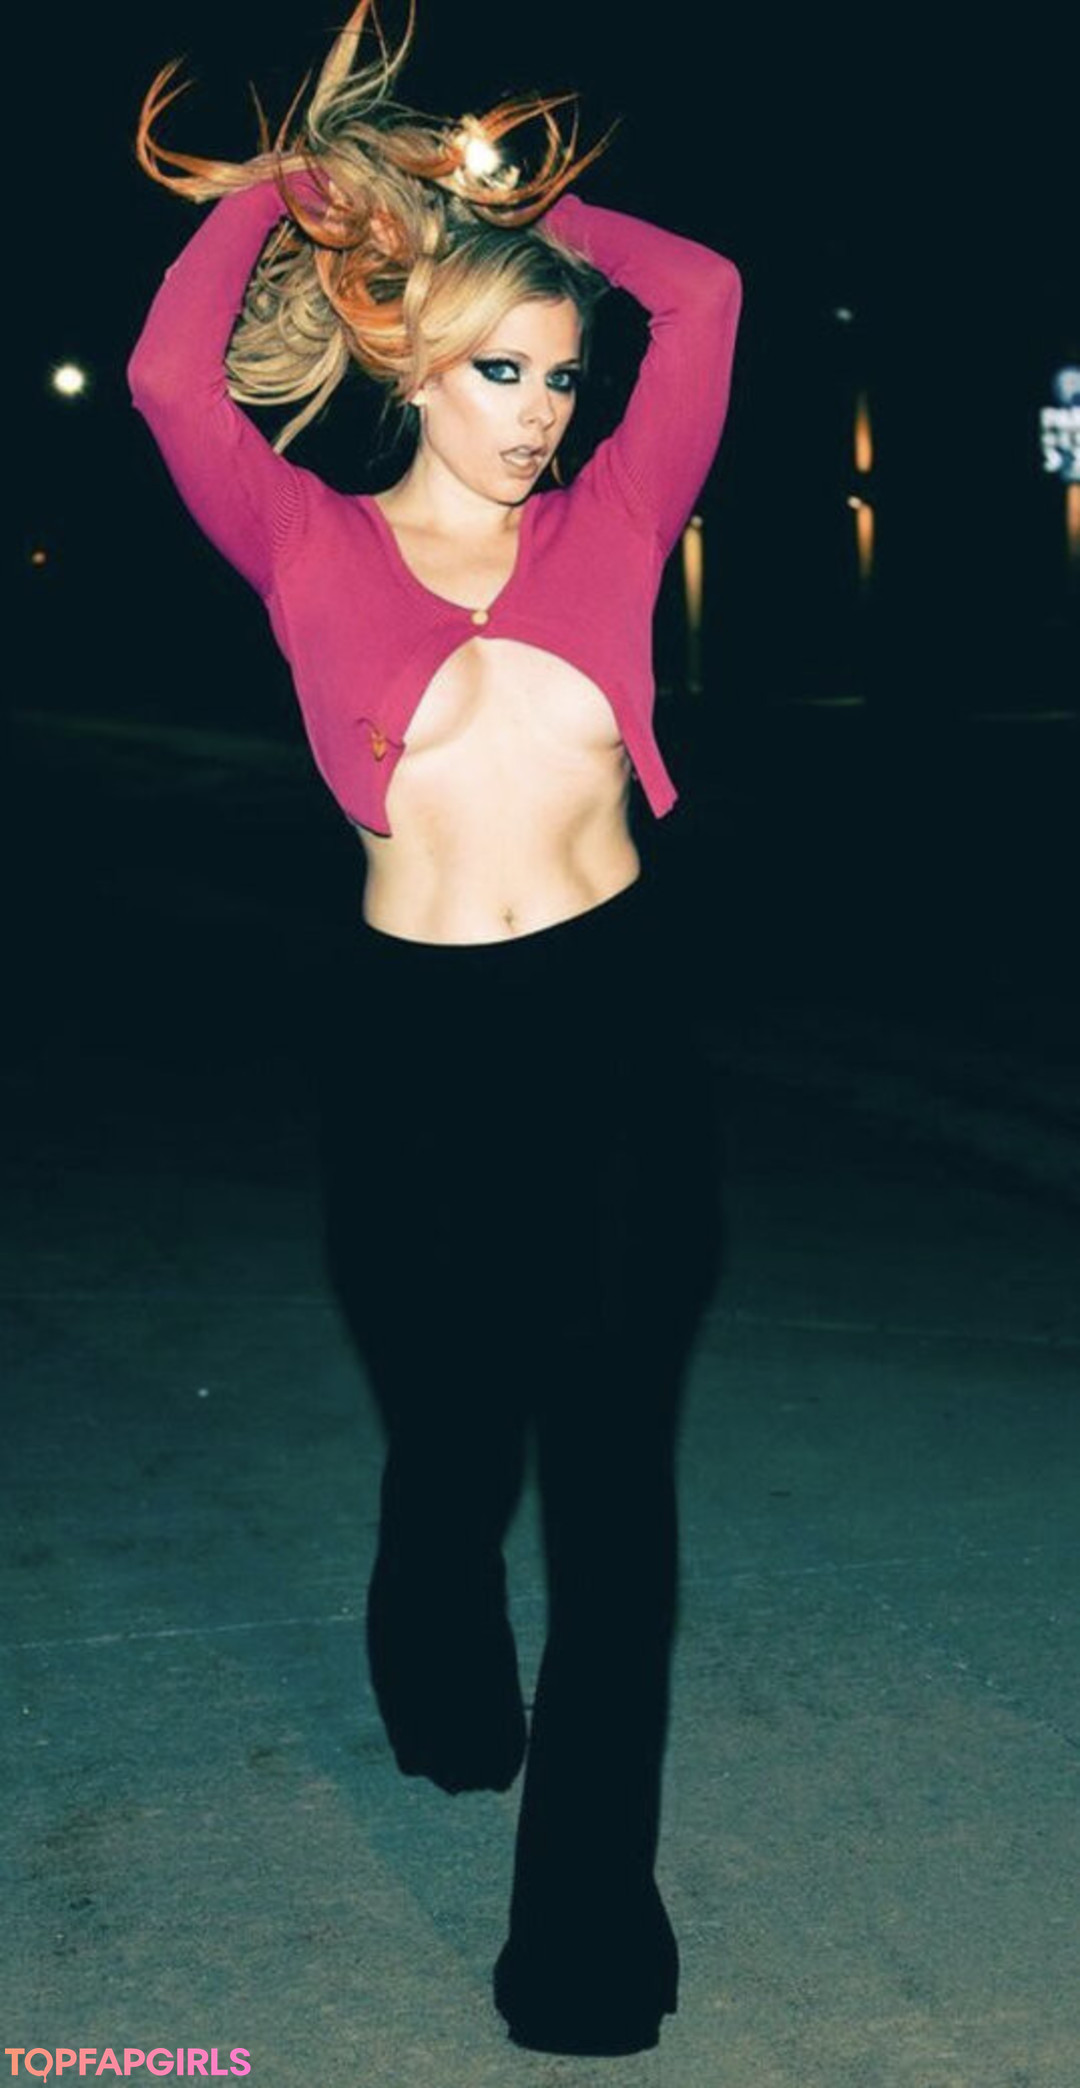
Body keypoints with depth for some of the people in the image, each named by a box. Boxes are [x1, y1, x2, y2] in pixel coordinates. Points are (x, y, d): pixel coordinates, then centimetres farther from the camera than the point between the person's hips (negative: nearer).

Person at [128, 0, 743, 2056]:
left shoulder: (609, 523, 6)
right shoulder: (315, 551, 2)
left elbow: (700, 292, 1)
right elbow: (171, 377, -12)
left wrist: (514, 190, 12)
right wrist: (286, 180, 2)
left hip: (617, 1016, 1)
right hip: (418, 1038, 0)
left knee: (612, 1454, 0)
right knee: (449, 1435, 17)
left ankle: (589, 1886, 10)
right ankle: (444, 1696, 50)